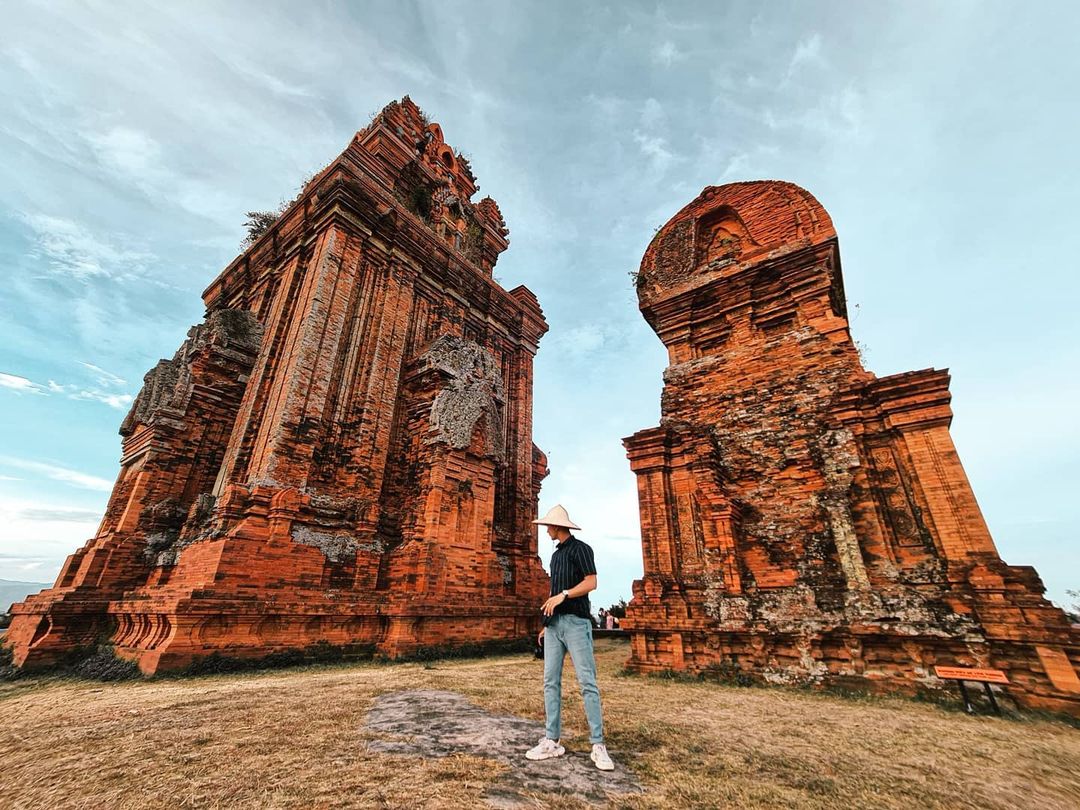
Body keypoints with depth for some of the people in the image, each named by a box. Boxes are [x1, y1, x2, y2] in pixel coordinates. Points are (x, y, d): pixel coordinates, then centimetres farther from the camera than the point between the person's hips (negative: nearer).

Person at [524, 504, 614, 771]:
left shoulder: (580, 548, -4)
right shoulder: (556, 554, 19)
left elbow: (591, 582, -13)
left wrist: (563, 595, -22)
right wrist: (547, 623, 18)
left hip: (576, 621, -8)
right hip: (555, 623, 8)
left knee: (587, 682, -6)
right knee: (550, 682, 5)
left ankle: (598, 745, 1)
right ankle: (552, 741, 12)